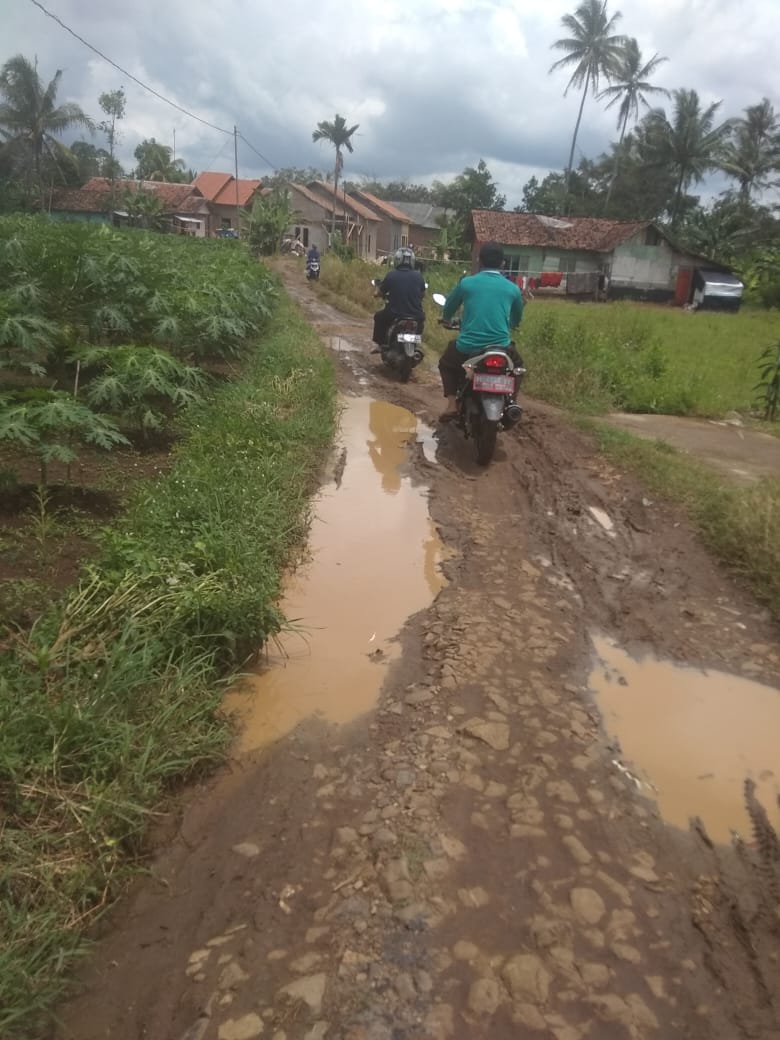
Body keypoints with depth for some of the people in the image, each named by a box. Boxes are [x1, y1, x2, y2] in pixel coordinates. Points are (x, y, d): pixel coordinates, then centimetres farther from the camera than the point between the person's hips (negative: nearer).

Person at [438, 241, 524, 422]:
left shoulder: (466, 283, 3)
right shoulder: (513, 288, 7)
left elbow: (447, 312, 17)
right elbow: (516, 320, 24)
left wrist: (447, 319, 42)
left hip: (468, 348, -1)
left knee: (446, 363, 30)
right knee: (517, 365, 34)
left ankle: (452, 404, 12)